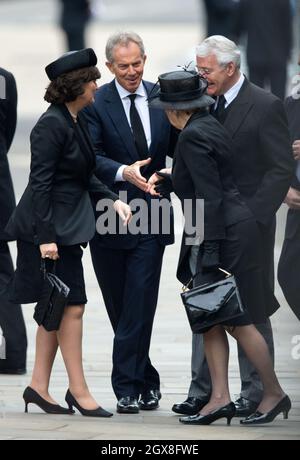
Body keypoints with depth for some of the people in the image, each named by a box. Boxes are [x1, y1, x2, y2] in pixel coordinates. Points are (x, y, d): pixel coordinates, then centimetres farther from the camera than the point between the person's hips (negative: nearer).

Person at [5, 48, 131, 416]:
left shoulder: (74, 121, 12)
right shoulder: (52, 125, -17)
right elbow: (41, 183, -19)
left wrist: (112, 199, 5)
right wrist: (45, 237, -22)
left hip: (66, 226, 10)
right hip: (52, 228, -10)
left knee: (56, 307, 11)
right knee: (72, 306, -6)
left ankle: (39, 386, 16)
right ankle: (78, 391, 0)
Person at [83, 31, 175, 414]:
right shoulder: (96, 103, -4)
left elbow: (177, 149, 11)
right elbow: (92, 156, -14)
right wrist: (124, 172, -30)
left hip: (150, 216, 1)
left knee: (139, 306, -7)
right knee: (120, 307, 7)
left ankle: (127, 387, -5)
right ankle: (146, 382, 19)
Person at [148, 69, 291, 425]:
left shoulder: (193, 136, -15)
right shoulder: (209, 127, 12)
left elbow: (210, 196, -20)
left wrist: (210, 250, -21)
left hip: (225, 235, -10)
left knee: (238, 323, -2)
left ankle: (275, 394, 7)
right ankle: (219, 398, 6)